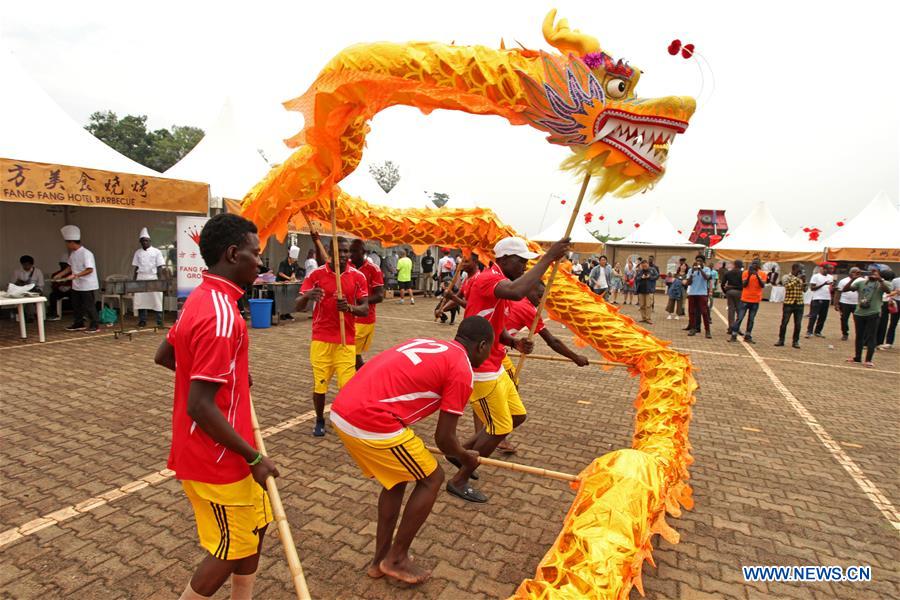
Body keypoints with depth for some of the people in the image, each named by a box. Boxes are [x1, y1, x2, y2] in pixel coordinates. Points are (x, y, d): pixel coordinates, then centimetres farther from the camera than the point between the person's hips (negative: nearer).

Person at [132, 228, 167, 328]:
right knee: (140, 300, 2)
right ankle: (142, 321, 10)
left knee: (157, 301, -3)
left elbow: (160, 268, -2)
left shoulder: (156, 252, 1)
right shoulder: (137, 252, 10)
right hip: (141, 280, 3)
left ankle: (159, 322, 1)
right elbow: (136, 268, 12)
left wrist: (161, 281, -10)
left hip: (153, 279, -3)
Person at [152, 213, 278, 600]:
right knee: (231, 550, 11)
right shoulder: (221, 315, -27)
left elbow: (163, 356, 17)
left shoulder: (201, 299, 5)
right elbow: (200, 407, -28)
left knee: (255, 525, 22)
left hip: (210, 451, 10)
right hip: (217, 457, -10)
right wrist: (254, 457, -19)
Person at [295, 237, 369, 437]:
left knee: (348, 384, -2)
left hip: (347, 339, 0)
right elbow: (299, 306, -5)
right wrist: (307, 296, -28)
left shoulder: (358, 276, -1)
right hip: (321, 338, 0)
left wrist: (349, 307, -24)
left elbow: (365, 309, -2)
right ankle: (320, 420, 29)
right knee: (319, 383, 7)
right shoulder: (316, 274, -3)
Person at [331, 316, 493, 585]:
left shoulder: (424, 343, 20)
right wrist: (465, 457, 21)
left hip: (342, 412, 8)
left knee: (397, 477, 26)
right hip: (371, 423, -8)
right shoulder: (462, 370, -2)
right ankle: (395, 559, 26)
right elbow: (443, 437, -1)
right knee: (431, 479, 13)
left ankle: (380, 558, 36)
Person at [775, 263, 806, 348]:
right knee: (784, 323, 0)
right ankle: (781, 340, 11)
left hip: (799, 304, 4)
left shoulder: (801, 278, 10)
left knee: (798, 324, 3)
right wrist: (797, 278, -21)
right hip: (788, 303, -4)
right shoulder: (786, 277, -3)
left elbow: (804, 290, 14)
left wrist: (804, 284, -6)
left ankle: (795, 341, 13)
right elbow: (788, 286, -20)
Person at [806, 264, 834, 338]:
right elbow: (812, 288, -9)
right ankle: (809, 332, -4)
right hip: (817, 299, -6)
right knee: (813, 316, -6)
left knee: (823, 317, 7)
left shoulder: (830, 277, 14)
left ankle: (817, 332, 14)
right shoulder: (815, 276, -3)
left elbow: (831, 288, 17)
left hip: (827, 299, 6)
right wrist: (823, 284, -18)